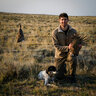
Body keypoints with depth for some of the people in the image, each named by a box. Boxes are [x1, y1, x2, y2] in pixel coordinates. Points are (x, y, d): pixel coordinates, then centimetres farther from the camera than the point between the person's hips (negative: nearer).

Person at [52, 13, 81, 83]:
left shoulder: (73, 31, -9)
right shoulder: (55, 33, -15)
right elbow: (57, 46, -17)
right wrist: (67, 48, -33)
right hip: (60, 55, 0)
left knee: (73, 60, -36)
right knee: (59, 77, 2)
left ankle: (72, 75, -3)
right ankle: (64, 67, 38)